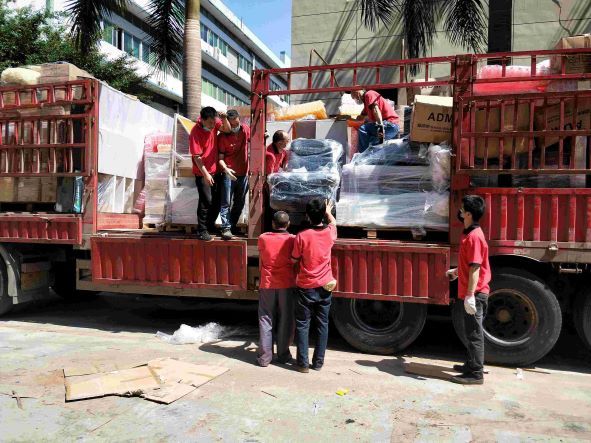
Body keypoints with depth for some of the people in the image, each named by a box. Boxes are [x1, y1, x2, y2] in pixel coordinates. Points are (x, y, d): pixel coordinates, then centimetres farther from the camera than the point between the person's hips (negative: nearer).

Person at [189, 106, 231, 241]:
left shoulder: (213, 122, -6)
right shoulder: (195, 133, -22)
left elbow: (227, 129, -1)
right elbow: (197, 157, -21)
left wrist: (224, 119, -21)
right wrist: (206, 174, -22)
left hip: (215, 169, 7)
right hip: (202, 172, -7)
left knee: (217, 200, 12)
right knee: (206, 201, -7)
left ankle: (210, 225, 29)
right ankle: (202, 230, 5)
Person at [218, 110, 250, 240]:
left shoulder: (245, 129, 0)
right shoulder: (222, 136, -11)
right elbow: (220, 158, -12)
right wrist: (225, 169, -29)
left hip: (243, 173, 5)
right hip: (228, 173, -5)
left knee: (239, 203, 14)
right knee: (226, 202, -8)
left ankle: (233, 225, 27)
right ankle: (226, 228, -5)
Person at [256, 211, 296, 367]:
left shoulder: (263, 238, -2)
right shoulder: (292, 239, -5)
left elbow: (260, 263, 8)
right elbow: (295, 263, 2)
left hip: (267, 284, 1)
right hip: (287, 284, -1)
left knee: (266, 319, 7)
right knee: (285, 320, 9)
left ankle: (264, 357, 9)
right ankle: (283, 355, 16)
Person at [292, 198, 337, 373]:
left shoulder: (302, 236, -15)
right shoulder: (330, 233, -5)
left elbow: (294, 259, -3)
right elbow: (333, 222, 20)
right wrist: (329, 212, 39)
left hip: (306, 287, -3)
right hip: (325, 287, 3)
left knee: (302, 325, 8)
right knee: (322, 324, 12)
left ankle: (303, 363, 11)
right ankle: (318, 362, 19)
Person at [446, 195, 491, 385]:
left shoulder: (474, 236, -20)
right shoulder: (469, 233, 12)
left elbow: (475, 267, -24)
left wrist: (470, 295, -25)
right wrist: (456, 271, 39)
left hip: (475, 294, -10)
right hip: (472, 293, 10)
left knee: (474, 333, -1)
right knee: (472, 331, 20)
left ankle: (476, 374, 8)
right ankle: (472, 365, 33)